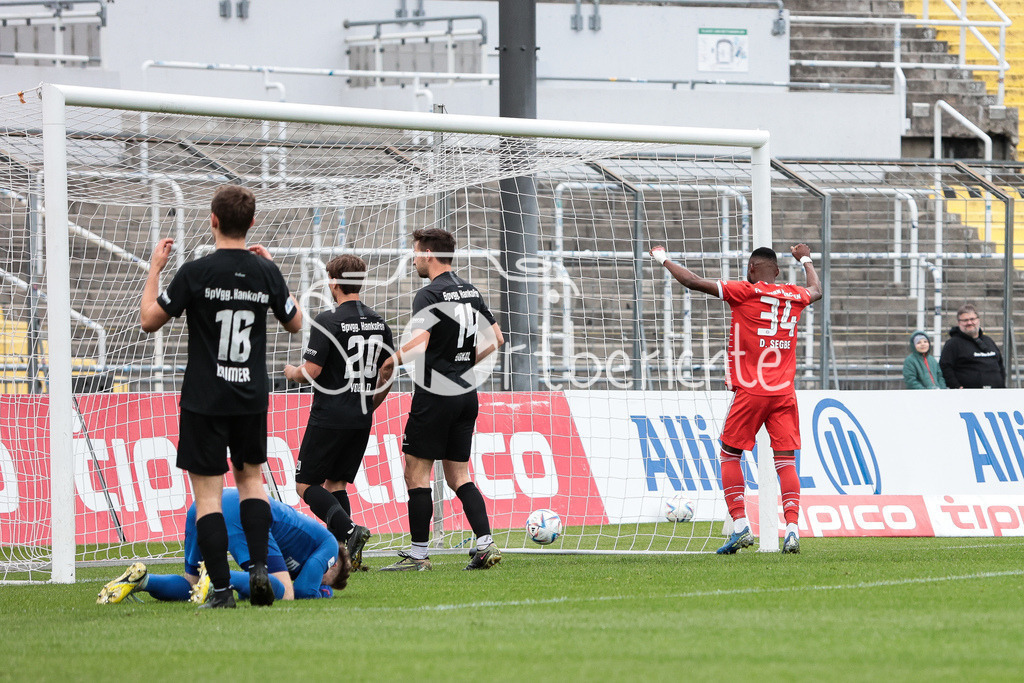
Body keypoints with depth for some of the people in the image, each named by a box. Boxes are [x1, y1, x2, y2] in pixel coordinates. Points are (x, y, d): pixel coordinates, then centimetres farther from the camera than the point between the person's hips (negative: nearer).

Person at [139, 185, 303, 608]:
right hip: (252, 397, 4)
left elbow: (150, 320, -4)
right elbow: (294, 323, 14)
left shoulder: (196, 273, -13)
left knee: (207, 493, 0)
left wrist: (155, 268, 7)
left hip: (205, 399, -4)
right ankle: (259, 568, 5)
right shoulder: (265, 271, -1)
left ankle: (221, 589, -7)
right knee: (251, 478, 21)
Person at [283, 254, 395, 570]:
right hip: (362, 420, 7)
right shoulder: (379, 323, 7)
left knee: (306, 484, 2)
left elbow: (312, 371, -16)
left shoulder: (328, 321, -13)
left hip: (329, 417, -7)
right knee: (335, 484, 15)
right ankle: (348, 554, 1)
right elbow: (389, 368, 14)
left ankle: (349, 530, -20)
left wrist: (292, 372, 6)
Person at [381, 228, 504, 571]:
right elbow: (496, 339, 18)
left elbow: (419, 342, -26)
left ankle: (418, 553, -1)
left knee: (416, 472, 0)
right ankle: (486, 544, -1)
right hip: (466, 394, 8)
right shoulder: (471, 292, 12)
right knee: (458, 476, 12)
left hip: (435, 396, -8)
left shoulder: (429, 295, -12)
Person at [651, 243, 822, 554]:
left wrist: (663, 259, 12)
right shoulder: (794, 296, 10)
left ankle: (740, 526, 0)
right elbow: (816, 291, 36)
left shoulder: (744, 292, -5)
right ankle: (792, 530, -12)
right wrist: (806, 260, 54)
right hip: (784, 392, 4)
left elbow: (693, 282, -4)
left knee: (730, 455, 10)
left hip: (750, 391, -4)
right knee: (786, 460, 2)